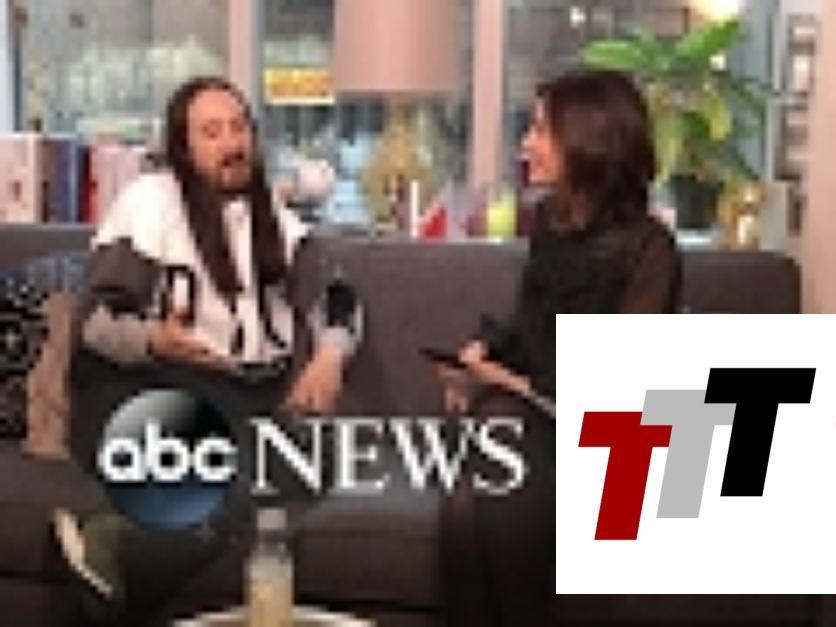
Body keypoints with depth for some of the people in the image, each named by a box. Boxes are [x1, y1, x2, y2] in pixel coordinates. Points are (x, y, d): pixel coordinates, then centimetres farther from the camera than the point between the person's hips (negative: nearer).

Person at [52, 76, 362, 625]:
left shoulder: (273, 214, 22)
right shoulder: (148, 202, 6)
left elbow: (338, 296, 18)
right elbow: (95, 320, 0)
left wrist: (330, 355, -5)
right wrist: (152, 341, -23)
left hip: (261, 392, 5)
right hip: (161, 385, -4)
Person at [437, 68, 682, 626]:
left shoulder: (648, 248, -10)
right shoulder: (550, 219, 11)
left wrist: (520, 383, -15)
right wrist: (483, 350, 5)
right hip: (527, 408, 5)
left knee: (509, 513, -34)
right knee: (463, 511, -28)